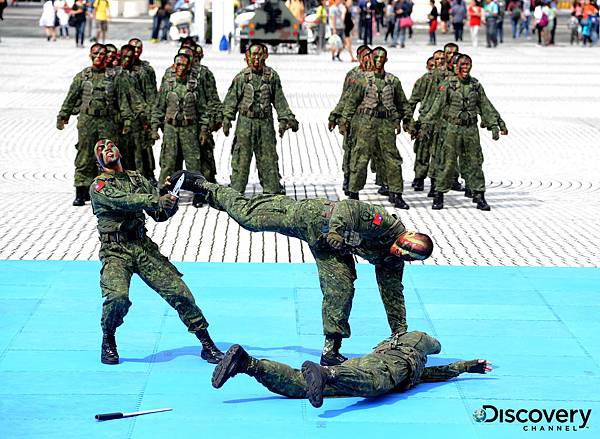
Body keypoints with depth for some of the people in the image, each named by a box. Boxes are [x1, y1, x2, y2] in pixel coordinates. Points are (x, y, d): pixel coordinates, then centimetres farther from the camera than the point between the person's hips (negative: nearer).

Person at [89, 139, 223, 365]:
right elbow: (123, 201, -19)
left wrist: (169, 205, -10)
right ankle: (108, 340, 2)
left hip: (144, 247, 4)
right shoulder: (99, 186, 1)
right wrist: (156, 200, -30)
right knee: (118, 297, -27)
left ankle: (207, 344, 3)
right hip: (116, 251, -4)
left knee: (178, 291, -6)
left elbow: (159, 215, 13)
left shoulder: (138, 179, 16)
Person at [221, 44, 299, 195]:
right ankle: (236, 190, 7)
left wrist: (286, 118, 5)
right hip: (245, 122, -1)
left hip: (265, 122, 1)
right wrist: (227, 119, -4)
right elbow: (231, 99, 3)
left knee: (268, 157, 5)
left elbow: (279, 100, 9)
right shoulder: (241, 77, 1)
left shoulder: (272, 76, 4)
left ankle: (273, 189, 13)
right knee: (241, 158, 1)